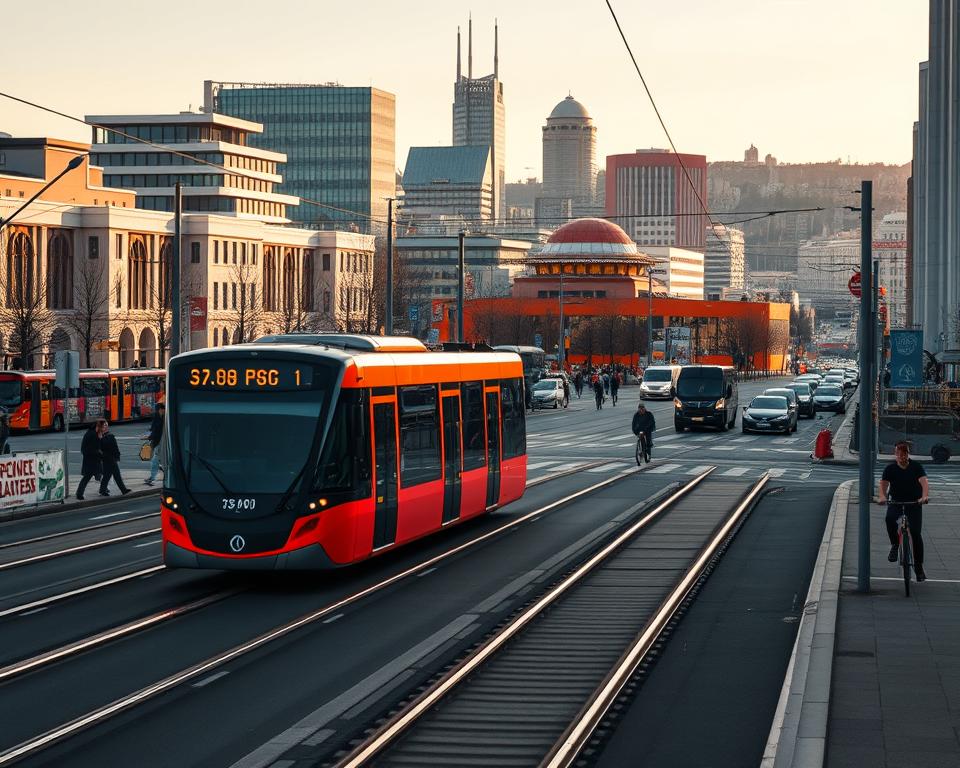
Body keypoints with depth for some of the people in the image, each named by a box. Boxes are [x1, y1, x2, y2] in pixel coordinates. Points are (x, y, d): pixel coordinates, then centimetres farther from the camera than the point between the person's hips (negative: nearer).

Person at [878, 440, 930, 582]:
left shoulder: (916, 466, -8)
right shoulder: (890, 468, -6)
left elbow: (924, 482, -22)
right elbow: (883, 484, -18)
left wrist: (924, 496, -42)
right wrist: (882, 496, -41)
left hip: (914, 503, 0)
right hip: (896, 502, 0)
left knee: (916, 534, -7)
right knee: (890, 518, -33)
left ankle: (918, 567, 6)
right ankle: (895, 545, -9)